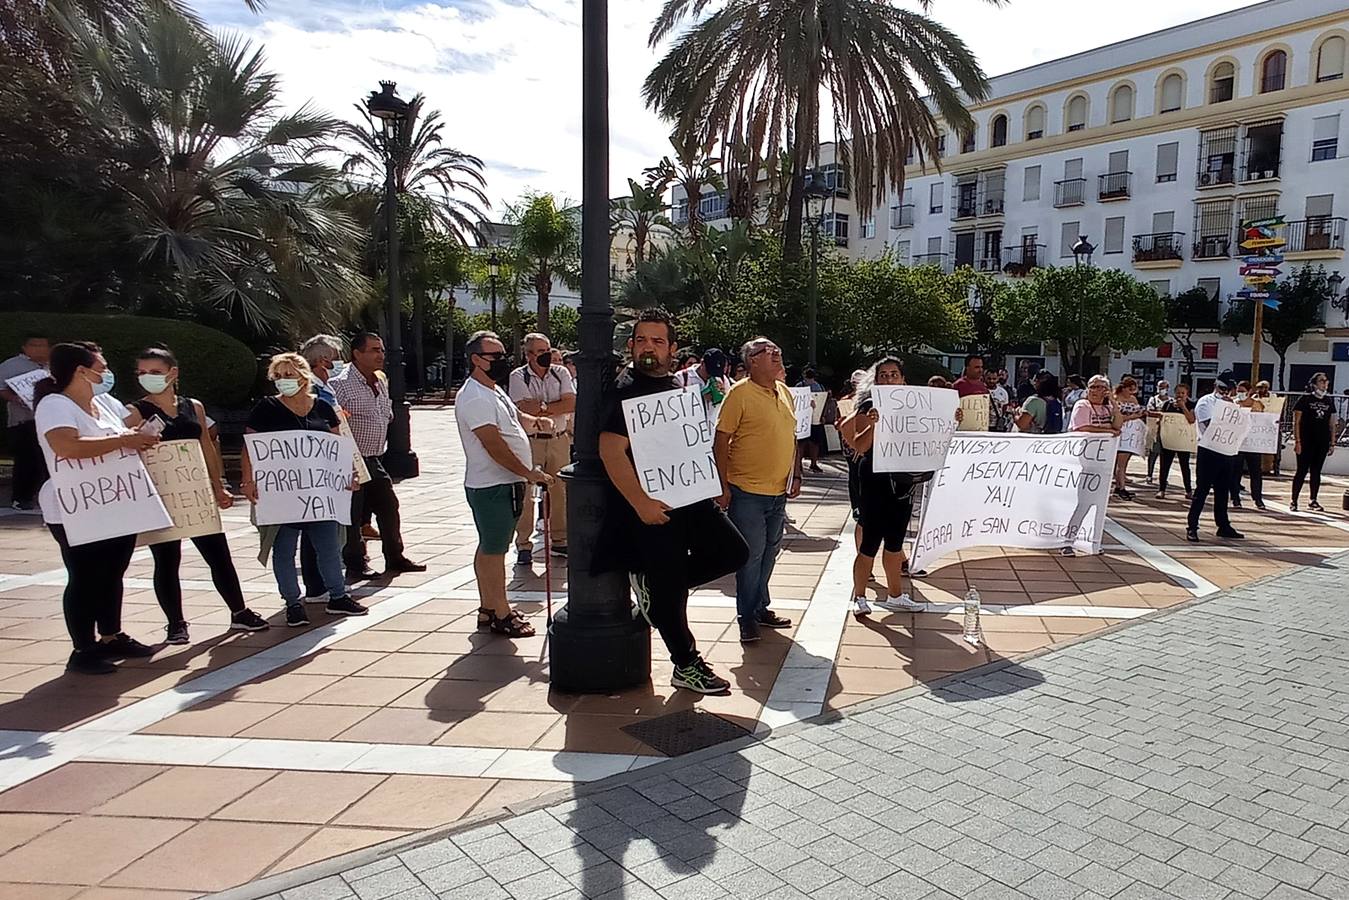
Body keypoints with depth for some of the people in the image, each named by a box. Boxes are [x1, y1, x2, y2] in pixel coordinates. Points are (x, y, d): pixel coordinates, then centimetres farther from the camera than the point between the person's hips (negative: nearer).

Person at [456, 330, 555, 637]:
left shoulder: (495, 391, 15)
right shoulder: (475, 397, -17)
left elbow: (517, 418, 26)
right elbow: (494, 445, -23)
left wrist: (536, 422, 3)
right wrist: (530, 473, -21)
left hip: (506, 484, 10)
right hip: (492, 487, -10)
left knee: (490, 548, 16)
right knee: (494, 550, -1)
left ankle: (489, 609, 26)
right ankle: (501, 615, 7)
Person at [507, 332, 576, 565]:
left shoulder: (560, 373, 8)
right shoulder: (518, 377, -2)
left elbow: (572, 404, -5)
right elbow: (527, 410, -16)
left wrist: (542, 407, -11)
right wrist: (557, 406, -7)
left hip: (559, 439, 4)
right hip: (530, 441, -4)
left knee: (560, 491, 9)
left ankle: (559, 540, 21)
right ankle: (523, 544, 5)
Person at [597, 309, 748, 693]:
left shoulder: (678, 386, 12)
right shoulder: (625, 390, -12)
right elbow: (611, 451, -21)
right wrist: (640, 502, -25)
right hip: (653, 506, -8)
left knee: (733, 552, 8)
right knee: (669, 590, 1)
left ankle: (653, 582, 17)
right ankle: (687, 667, 18)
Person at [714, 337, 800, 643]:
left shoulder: (784, 392, 11)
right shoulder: (740, 393, -12)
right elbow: (721, 442, -12)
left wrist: (796, 475, 12)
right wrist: (723, 486, -14)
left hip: (779, 492, 7)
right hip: (747, 492, -7)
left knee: (768, 554, 16)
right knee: (751, 555, 0)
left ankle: (760, 608, 31)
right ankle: (747, 617, 14)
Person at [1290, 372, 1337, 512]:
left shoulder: (1329, 402, 12)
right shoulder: (1305, 399, -2)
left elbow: (1332, 424, 15)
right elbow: (1296, 422, -5)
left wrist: (1332, 443, 9)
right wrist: (1297, 441, -11)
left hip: (1322, 443, 4)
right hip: (1306, 442, -4)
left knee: (1316, 471, 9)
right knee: (1302, 471, -4)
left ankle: (1313, 501, 16)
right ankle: (1294, 501, 2)